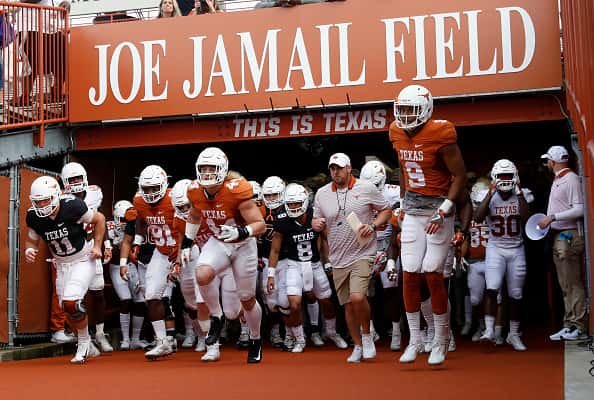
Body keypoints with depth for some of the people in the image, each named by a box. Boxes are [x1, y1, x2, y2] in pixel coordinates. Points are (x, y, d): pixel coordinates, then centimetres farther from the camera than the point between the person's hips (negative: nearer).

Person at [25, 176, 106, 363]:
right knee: (68, 310, 7)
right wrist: (29, 250, -16)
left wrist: (97, 246, -9)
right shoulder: (35, 217, -10)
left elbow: (99, 219, -7)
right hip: (62, 265, 6)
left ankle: (84, 343, 3)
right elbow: (32, 240, 7)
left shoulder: (72, 207, -23)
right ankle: (88, 347, 30)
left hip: (83, 260, -5)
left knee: (71, 302, -21)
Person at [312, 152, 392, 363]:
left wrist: (373, 226, -11)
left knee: (358, 297, -21)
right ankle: (358, 346, 27)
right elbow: (317, 220, 16)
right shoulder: (322, 193, 6)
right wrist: (316, 224, -8)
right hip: (338, 259, 4)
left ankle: (367, 335, 6)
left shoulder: (367, 188, -3)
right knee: (348, 305, 10)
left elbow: (386, 210, 6)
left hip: (362, 254, -4)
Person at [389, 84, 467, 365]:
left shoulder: (440, 134, -16)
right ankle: (415, 340, 13)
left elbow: (460, 175, -12)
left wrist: (443, 212, -16)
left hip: (439, 207, -5)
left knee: (433, 274, -7)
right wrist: (404, 201, 15)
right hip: (413, 210, 6)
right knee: (410, 275, 1)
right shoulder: (397, 133, 4)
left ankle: (441, 342, 9)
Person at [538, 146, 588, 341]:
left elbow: (579, 210, -19)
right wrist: (548, 220, 9)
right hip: (559, 237, 10)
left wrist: (552, 217, -19)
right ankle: (569, 325, 16)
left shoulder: (571, 179, -12)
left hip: (570, 236, -10)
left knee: (573, 283, -7)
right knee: (566, 285, 11)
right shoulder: (557, 180, 17)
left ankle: (578, 326, -3)